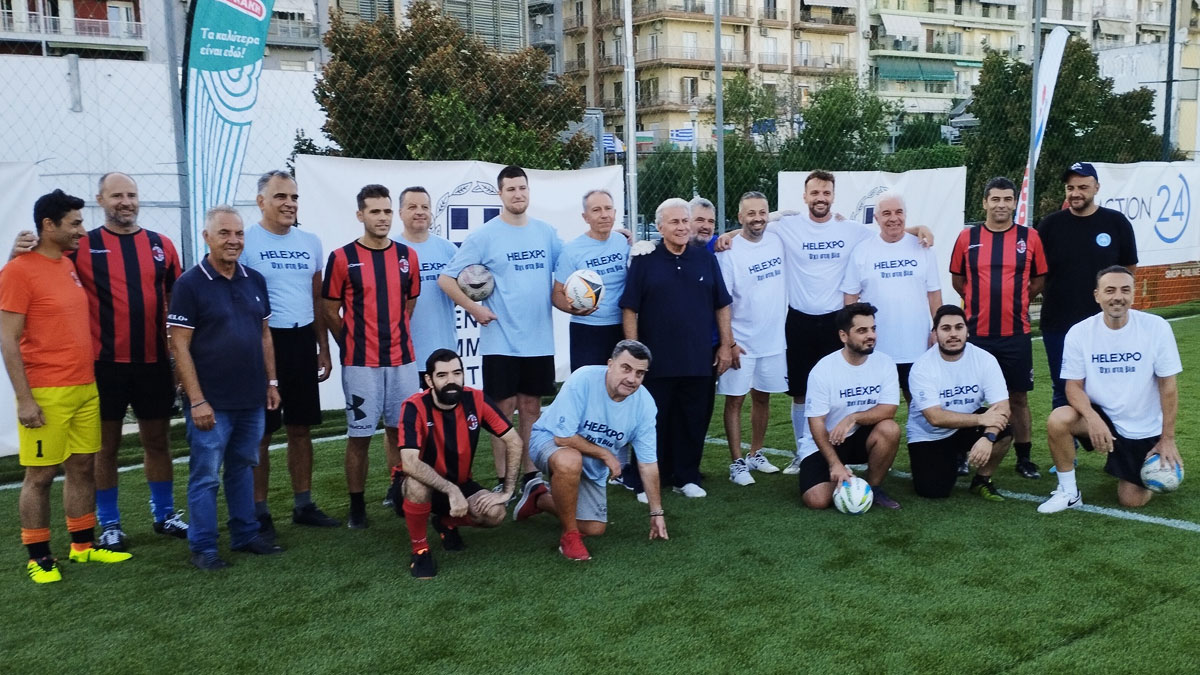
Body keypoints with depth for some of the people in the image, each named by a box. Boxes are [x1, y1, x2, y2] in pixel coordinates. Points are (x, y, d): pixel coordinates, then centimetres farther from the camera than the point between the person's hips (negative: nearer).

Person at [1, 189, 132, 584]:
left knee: (83, 467, 12)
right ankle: (38, 558, 12)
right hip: (46, 395, -7)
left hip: (85, 388, 7)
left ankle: (83, 544, 24)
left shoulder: (69, 265, 12)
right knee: (40, 475, 1)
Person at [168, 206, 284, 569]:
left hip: (251, 400, 6)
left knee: (243, 468, 16)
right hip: (211, 402, -5)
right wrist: (197, 400, -15)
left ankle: (246, 535, 27)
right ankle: (203, 547, 13)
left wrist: (271, 382, 11)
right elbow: (180, 346, -12)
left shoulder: (255, 281, 8)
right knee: (205, 475, 2)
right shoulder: (189, 284, -9)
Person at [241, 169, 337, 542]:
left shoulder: (310, 242, 11)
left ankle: (303, 504, 22)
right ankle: (259, 512, 10)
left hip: (302, 341, 6)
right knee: (260, 432, 1)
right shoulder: (245, 242, -7)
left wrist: (323, 349, 13)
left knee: (301, 427, 12)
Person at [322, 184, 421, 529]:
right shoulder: (342, 258, -5)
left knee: (400, 429, 9)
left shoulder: (408, 256, 6)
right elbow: (331, 311, 1)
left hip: (401, 358, 4)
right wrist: (355, 345, 5)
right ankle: (357, 506, 12)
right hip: (360, 363, -3)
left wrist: (394, 336, 14)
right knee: (359, 435, 2)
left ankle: (399, 494, 22)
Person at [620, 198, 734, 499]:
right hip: (655, 361, -2)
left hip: (699, 360, 3)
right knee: (652, 422, 4)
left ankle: (687, 477, 23)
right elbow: (630, 309, -2)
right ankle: (644, 482, 15)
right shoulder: (644, 261, -1)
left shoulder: (706, 259, 7)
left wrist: (726, 345, 7)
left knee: (693, 423, 9)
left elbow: (722, 306, 11)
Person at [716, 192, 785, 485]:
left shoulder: (777, 242, 1)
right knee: (735, 399, 1)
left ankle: (755, 455, 27)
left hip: (774, 339, 5)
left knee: (762, 397, 14)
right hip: (742, 342, -5)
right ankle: (737, 463, 8)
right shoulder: (729, 251, -13)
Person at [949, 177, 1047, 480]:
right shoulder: (967, 237, 1)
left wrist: (1015, 300, 6)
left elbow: (1039, 280, 10)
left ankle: (1024, 458, 19)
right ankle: (962, 455, 19)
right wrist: (981, 300, 8)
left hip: (1016, 333, 0)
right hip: (976, 332, 0)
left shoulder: (1030, 237, 1)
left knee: (1018, 397, 8)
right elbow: (957, 280, 11)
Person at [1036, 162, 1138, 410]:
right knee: (1063, 391, 8)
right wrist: (1052, 295, -1)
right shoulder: (1050, 224, 1)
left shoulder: (1116, 222, 0)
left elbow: (1130, 268, 9)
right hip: (1058, 324, 0)